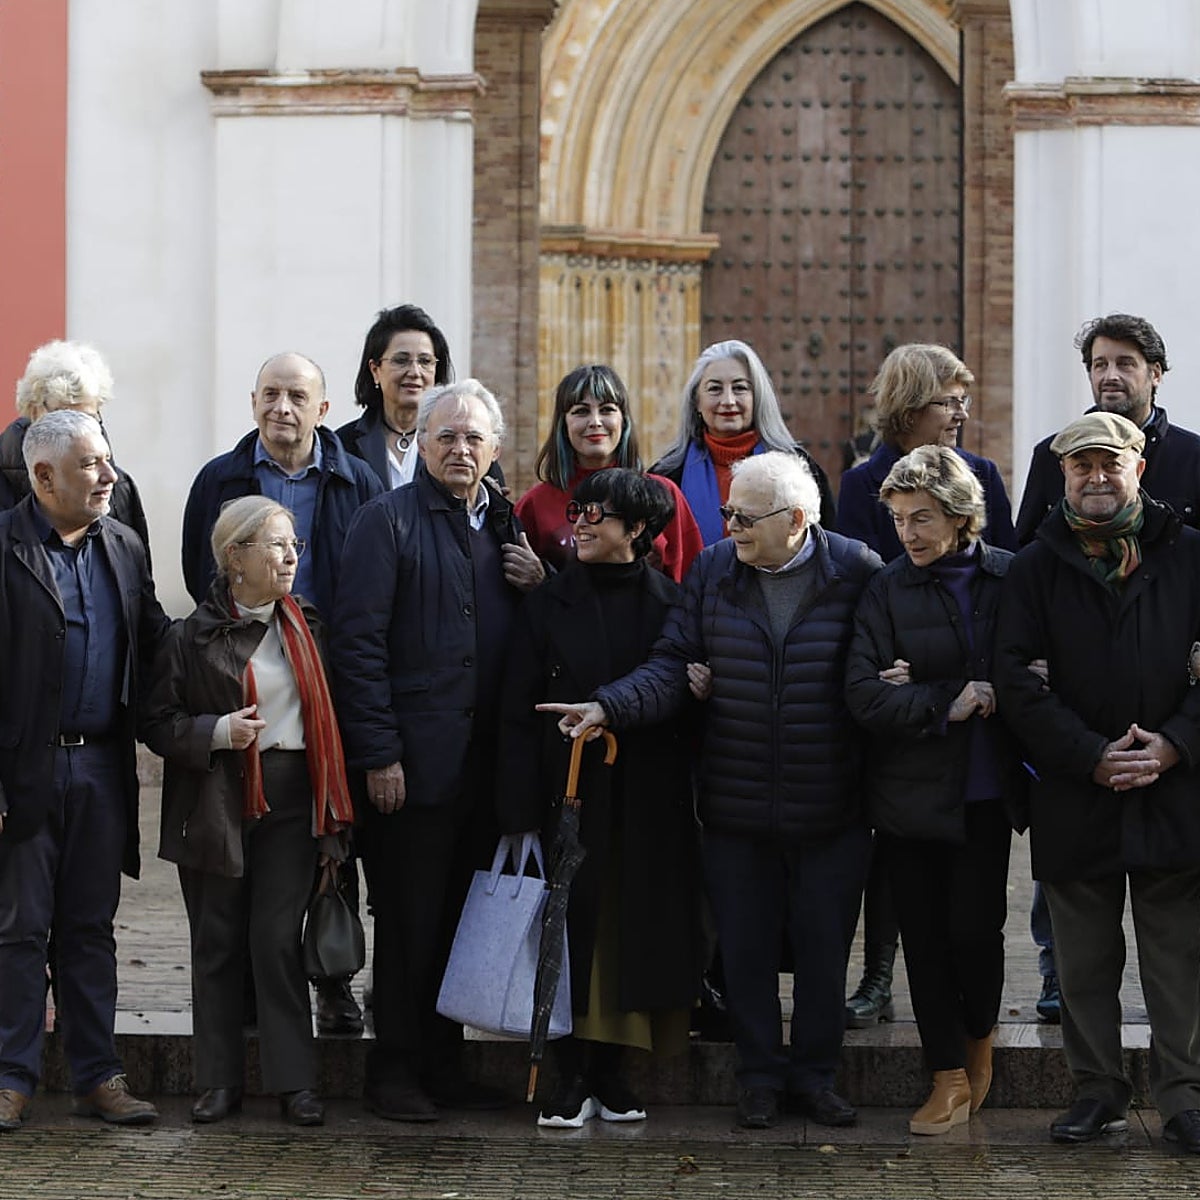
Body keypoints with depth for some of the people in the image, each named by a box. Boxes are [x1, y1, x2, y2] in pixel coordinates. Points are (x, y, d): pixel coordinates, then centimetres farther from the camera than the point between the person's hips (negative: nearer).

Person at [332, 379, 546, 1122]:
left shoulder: (506, 525, 15)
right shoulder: (389, 520, -4)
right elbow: (359, 639, -10)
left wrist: (540, 586, -2)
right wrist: (378, 754, -15)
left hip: (485, 760, 6)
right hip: (413, 761, -6)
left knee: (462, 917, 10)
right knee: (409, 920, -1)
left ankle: (443, 1064, 19)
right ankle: (394, 1071, 9)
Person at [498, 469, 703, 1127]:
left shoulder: (671, 604, 4)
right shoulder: (548, 604, 2)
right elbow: (519, 713, -1)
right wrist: (519, 813, -8)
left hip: (648, 799, 1)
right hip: (570, 792, -1)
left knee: (634, 927, 4)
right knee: (571, 927, -1)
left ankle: (608, 1072, 15)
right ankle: (573, 1078, 6)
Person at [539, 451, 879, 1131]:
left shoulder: (858, 572, -7)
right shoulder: (712, 572, 1)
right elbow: (673, 666, -1)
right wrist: (609, 707, -18)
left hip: (833, 812, -2)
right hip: (736, 809, 2)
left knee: (825, 946, 9)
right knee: (747, 946, 9)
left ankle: (815, 1074, 24)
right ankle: (761, 1076, 23)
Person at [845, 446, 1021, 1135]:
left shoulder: (1012, 579, 0)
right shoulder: (888, 590, -1)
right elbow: (865, 696, -8)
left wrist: (923, 686, -10)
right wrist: (948, 702, -17)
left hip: (984, 794, -1)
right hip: (910, 793, 1)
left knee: (975, 929, -4)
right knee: (925, 939, 5)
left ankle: (980, 1034, 26)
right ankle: (951, 1078, 17)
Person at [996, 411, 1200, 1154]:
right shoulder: (1038, 569, 6)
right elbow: (1020, 680, -1)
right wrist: (1092, 757, -11)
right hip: (1075, 798, 1)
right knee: (1085, 960, 8)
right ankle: (1099, 1091, 20)